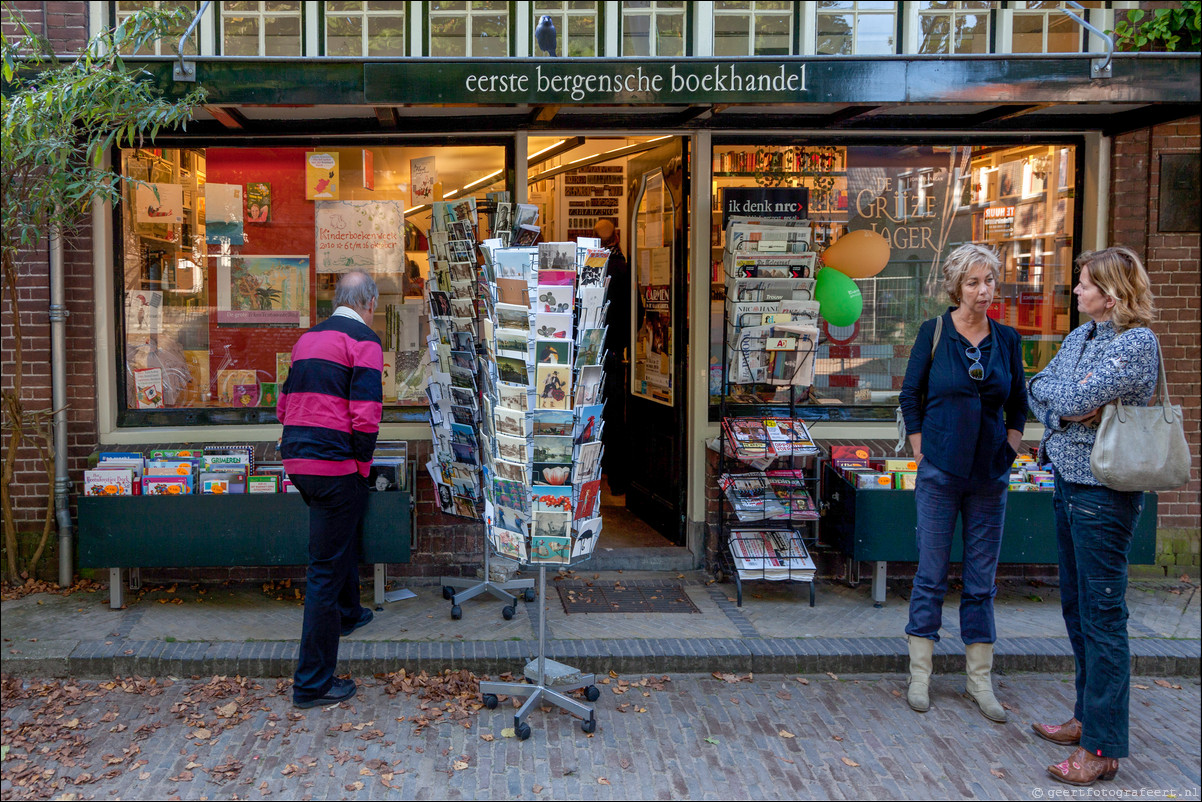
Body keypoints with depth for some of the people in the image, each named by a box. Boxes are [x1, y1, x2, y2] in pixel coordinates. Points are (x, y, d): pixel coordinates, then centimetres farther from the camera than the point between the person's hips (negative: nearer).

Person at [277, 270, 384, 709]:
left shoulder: (308, 338, 15)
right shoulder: (364, 340, -9)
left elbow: (285, 404, 19)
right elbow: (365, 416, -18)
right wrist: (363, 465, -6)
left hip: (296, 459, 9)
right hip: (335, 465, -9)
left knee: (343, 534, 32)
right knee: (326, 568, -4)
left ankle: (346, 613, 53)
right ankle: (313, 682, 2)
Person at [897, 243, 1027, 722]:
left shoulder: (1007, 340, 5)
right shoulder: (934, 333, -3)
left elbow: (1018, 404, 14)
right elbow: (910, 395, 2)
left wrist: (1009, 449, 5)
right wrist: (921, 452, -2)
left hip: (990, 476, 3)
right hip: (940, 472, -3)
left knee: (982, 582, 9)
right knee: (931, 575, 4)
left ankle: (980, 682, 20)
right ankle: (920, 675, 17)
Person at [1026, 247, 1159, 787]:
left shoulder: (1137, 342, -15)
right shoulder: (1080, 335, 12)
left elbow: (1075, 400, -22)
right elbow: (1039, 389, 9)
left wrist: (1063, 401, -1)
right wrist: (1072, 408, -9)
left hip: (1104, 490, -9)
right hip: (1067, 479, 9)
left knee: (1102, 614, -4)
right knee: (1076, 606, 17)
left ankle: (1102, 747, 3)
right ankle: (1088, 716, 31)